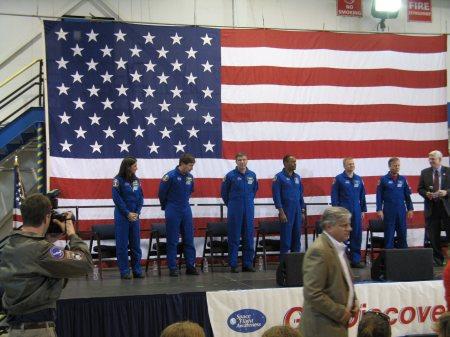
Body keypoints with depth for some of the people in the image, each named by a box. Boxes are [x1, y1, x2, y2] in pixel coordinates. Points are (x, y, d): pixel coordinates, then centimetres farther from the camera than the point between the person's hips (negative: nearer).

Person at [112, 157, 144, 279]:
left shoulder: (136, 180, 7)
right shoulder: (118, 180, -8)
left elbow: (140, 197, 8)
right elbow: (117, 199, -11)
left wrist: (137, 212, -4)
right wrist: (128, 213, -12)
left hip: (135, 216, 5)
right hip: (122, 216, -5)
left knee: (136, 244, 8)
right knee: (122, 245, 1)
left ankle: (137, 270, 14)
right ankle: (124, 272, 6)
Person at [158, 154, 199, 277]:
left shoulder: (190, 177, 3)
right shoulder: (170, 176, -13)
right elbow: (162, 193, -4)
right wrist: (166, 207, 9)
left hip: (186, 211, 5)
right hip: (173, 213, -5)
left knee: (189, 240, 7)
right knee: (172, 241, 1)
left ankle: (190, 266, 14)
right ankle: (172, 268, 7)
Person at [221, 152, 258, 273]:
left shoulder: (252, 175, 5)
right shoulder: (230, 175, -6)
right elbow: (224, 192, 5)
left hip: (249, 210, 4)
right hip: (235, 211, -4)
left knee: (248, 237, 7)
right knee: (234, 238, -1)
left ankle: (247, 264, 15)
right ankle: (233, 265, 4)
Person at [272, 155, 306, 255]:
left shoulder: (297, 177, 12)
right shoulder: (279, 177, -6)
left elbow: (301, 195, 16)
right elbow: (276, 195, -10)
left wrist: (303, 211, 12)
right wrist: (281, 212, -15)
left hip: (297, 212, 6)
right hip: (286, 212, -6)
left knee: (297, 236, 9)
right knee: (286, 237, -3)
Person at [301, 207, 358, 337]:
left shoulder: (337, 247, 11)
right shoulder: (318, 251, -19)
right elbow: (313, 294, -23)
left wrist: (352, 300, 8)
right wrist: (340, 312, -16)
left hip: (337, 323, 9)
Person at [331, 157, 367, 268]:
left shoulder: (358, 179, 10)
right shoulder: (339, 179, -3)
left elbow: (362, 196, 14)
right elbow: (334, 196, -4)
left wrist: (363, 210, 11)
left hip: (356, 212, 4)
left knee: (357, 235, 5)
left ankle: (355, 260, 13)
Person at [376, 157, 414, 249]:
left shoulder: (403, 179, 8)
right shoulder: (383, 179, -1)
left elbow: (407, 195, 10)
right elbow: (379, 196, -2)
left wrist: (410, 209, 6)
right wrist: (379, 210, -8)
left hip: (401, 211, 3)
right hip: (389, 212, -3)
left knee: (402, 234, 6)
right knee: (389, 235, 2)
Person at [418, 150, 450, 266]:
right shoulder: (425, 172, 9)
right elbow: (420, 189, 10)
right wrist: (426, 194, -10)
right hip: (431, 208, 2)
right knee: (433, 236, 5)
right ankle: (437, 259, 15)